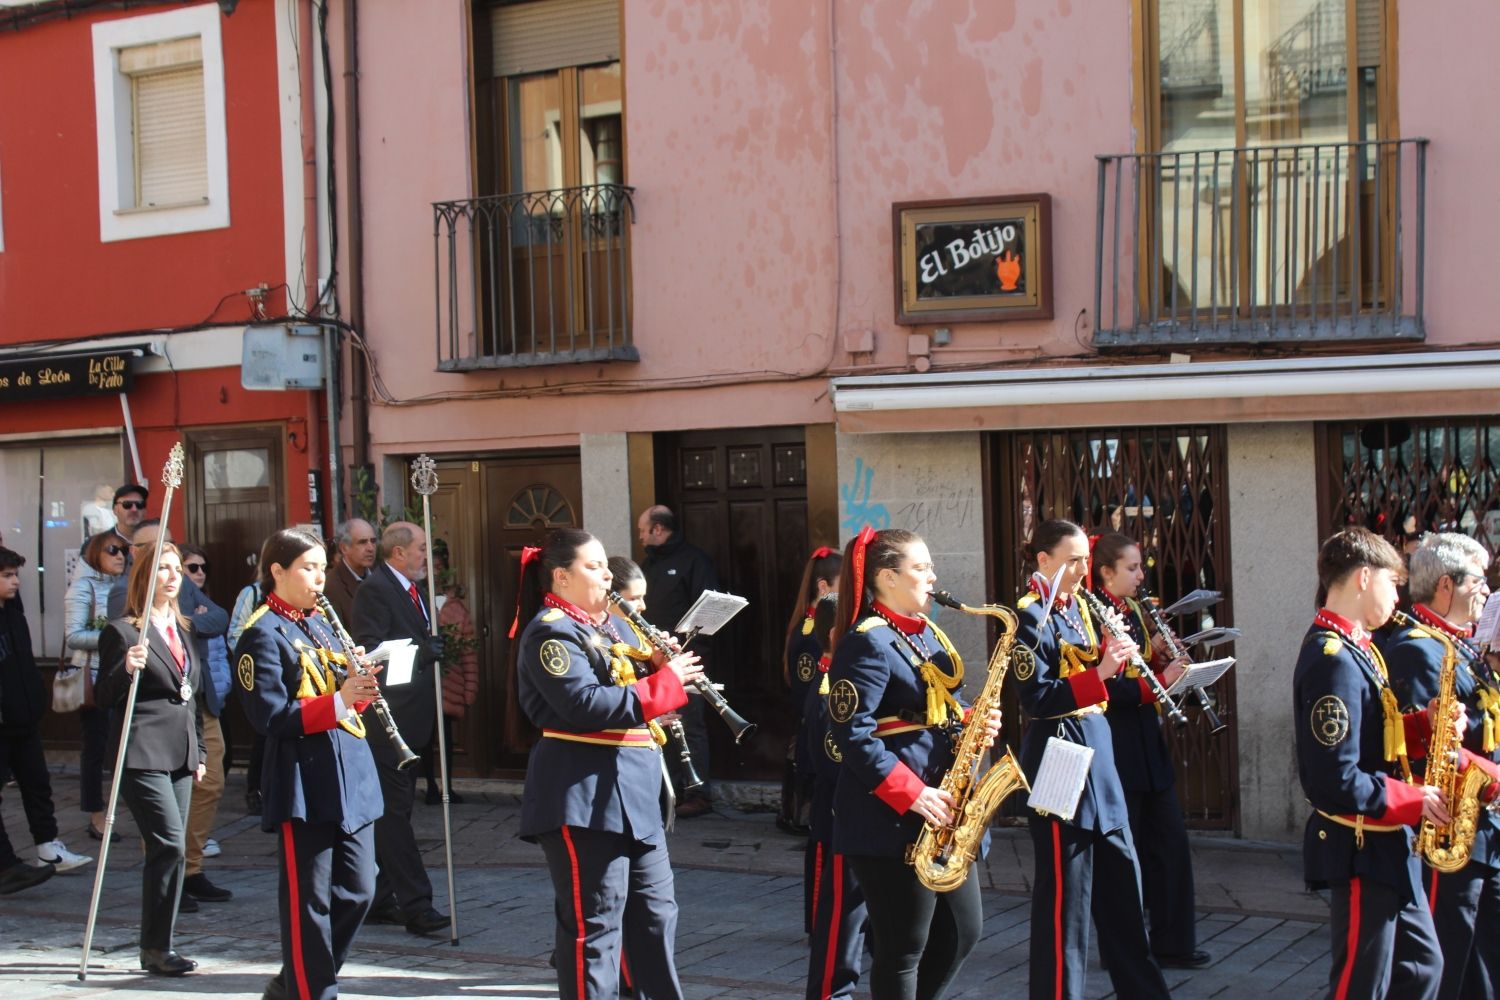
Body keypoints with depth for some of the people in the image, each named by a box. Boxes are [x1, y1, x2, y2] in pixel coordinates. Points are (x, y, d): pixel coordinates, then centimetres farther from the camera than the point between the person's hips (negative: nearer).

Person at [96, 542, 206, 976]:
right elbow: (104, 696, -7)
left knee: (169, 851, 7)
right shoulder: (123, 630, -5)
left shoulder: (180, 629, 18)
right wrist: (127, 668, -27)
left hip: (180, 756, 7)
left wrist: (198, 752, 20)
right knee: (170, 846, -14)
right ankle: (156, 947, -6)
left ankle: (158, 946, 13)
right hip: (144, 755, -7)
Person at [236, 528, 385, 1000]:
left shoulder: (320, 625, 16)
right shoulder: (262, 634, -8)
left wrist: (361, 686, -3)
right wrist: (338, 700, -24)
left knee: (358, 892, 11)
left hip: (351, 779, 8)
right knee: (308, 901, -1)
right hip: (303, 788, -8)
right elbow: (271, 717, -16)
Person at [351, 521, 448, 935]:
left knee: (394, 809, 13)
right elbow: (371, 651, -21)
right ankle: (416, 904, -8)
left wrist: (434, 649, 8)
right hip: (388, 718, -10)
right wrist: (423, 650, -22)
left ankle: (381, 900, 20)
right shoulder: (374, 590, -12)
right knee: (394, 809, -7)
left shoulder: (414, 590, 17)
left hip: (413, 718, 10)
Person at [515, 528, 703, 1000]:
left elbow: (631, 689, 21)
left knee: (656, 912, 15)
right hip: (584, 798, -9)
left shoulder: (614, 624, 17)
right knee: (594, 925, -3)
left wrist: (660, 664, 0)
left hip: (635, 792, 9)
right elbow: (586, 705, -23)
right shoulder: (551, 632, -11)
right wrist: (666, 681, -19)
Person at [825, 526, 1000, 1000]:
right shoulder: (867, 643, -14)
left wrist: (976, 723, 2)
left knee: (962, 931, 14)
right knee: (903, 950, 1)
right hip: (893, 821, -9)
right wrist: (911, 794, -24)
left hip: (943, 813, 9)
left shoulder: (928, 635, 14)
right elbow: (852, 735, -21)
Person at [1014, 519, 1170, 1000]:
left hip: (1097, 751, 9)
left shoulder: (1080, 608, 13)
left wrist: (1113, 656, -4)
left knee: (1122, 883, 15)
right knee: (1064, 893, -2)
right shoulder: (1031, 616, -12)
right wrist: (1099, 673, -27)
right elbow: (1037, 699, -19)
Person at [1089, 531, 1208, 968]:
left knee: (1170, 842, 10)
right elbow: (1105, 688, -21)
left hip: (1146, 742, 9)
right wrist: (1159, 681, -24)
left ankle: (1173, 944, 18)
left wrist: (1159, 655, -1)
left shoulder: (1134, 613, 12)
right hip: (1116, 747, -9)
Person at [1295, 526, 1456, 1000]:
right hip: (1360, 852, -10)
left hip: (1387, 846, 10)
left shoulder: (1355, 649, 11)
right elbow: (1336, 783, -27)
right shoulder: (1333, 660, -22)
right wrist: (1414, 801, -18)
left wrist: (1423, 723, 0)